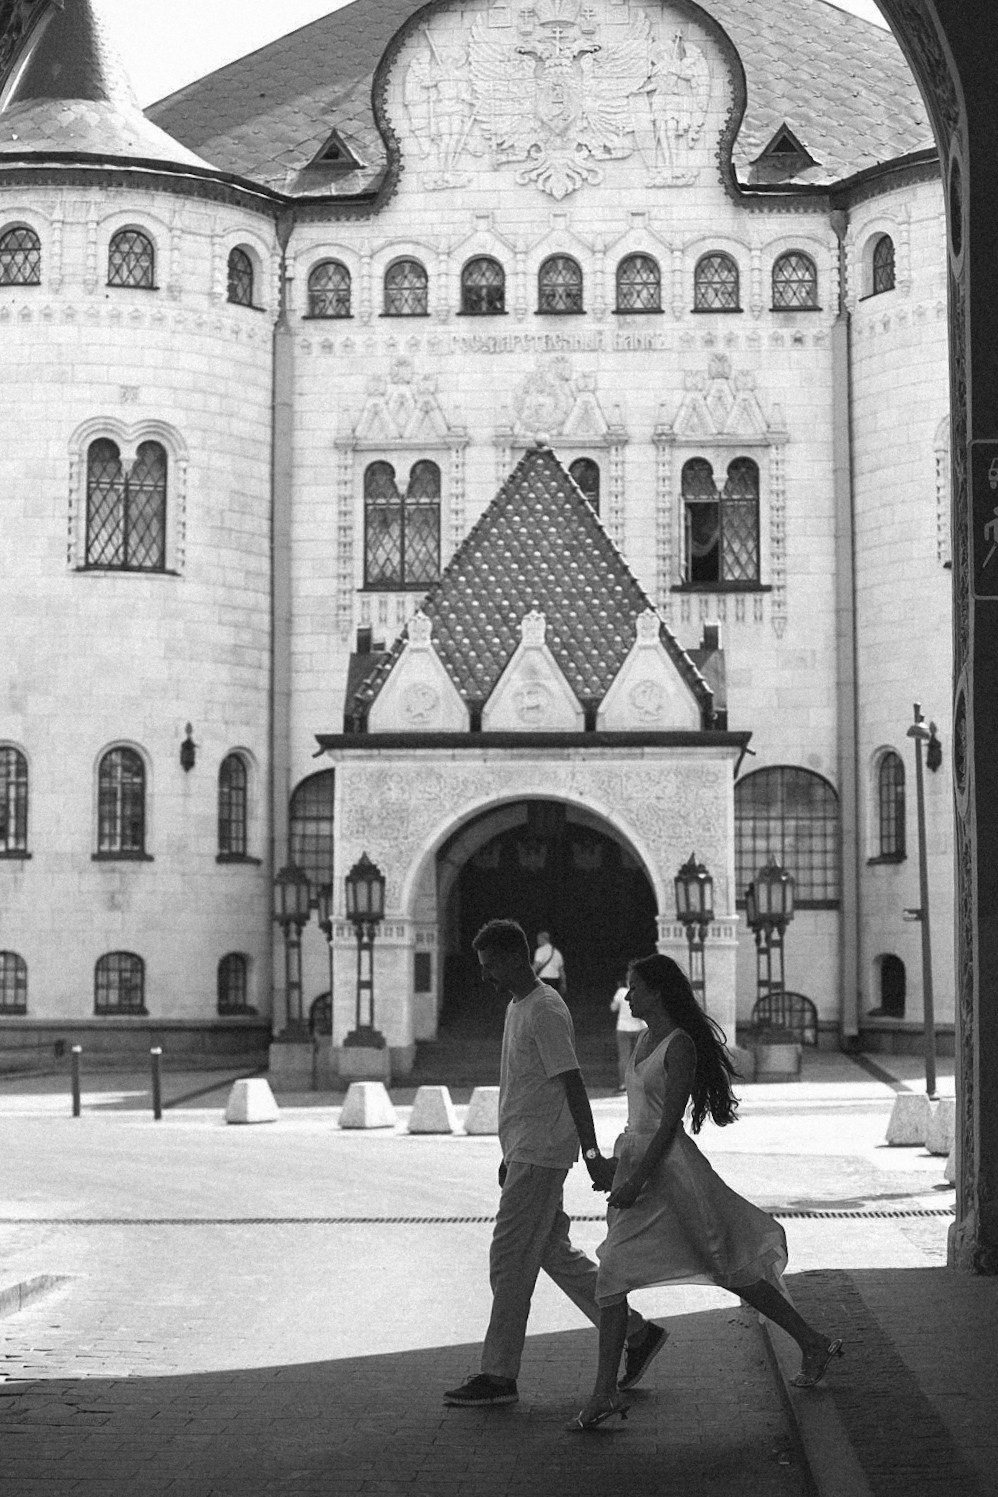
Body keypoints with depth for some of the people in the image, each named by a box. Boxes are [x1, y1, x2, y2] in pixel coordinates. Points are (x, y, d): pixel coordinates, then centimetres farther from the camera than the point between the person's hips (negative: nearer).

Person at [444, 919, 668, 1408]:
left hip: (540, 1157, -10)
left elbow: (572, 1085, -20)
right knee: (555, 1252, 13)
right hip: (526, 1154, 10)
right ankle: (635, 1332, 20)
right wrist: (509, 1157, 25)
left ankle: (498, 1374, 0)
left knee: (509, 1260, -6)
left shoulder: (545, 1011, -16)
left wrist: (592, 1155, -24)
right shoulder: (517, 1007, 15)